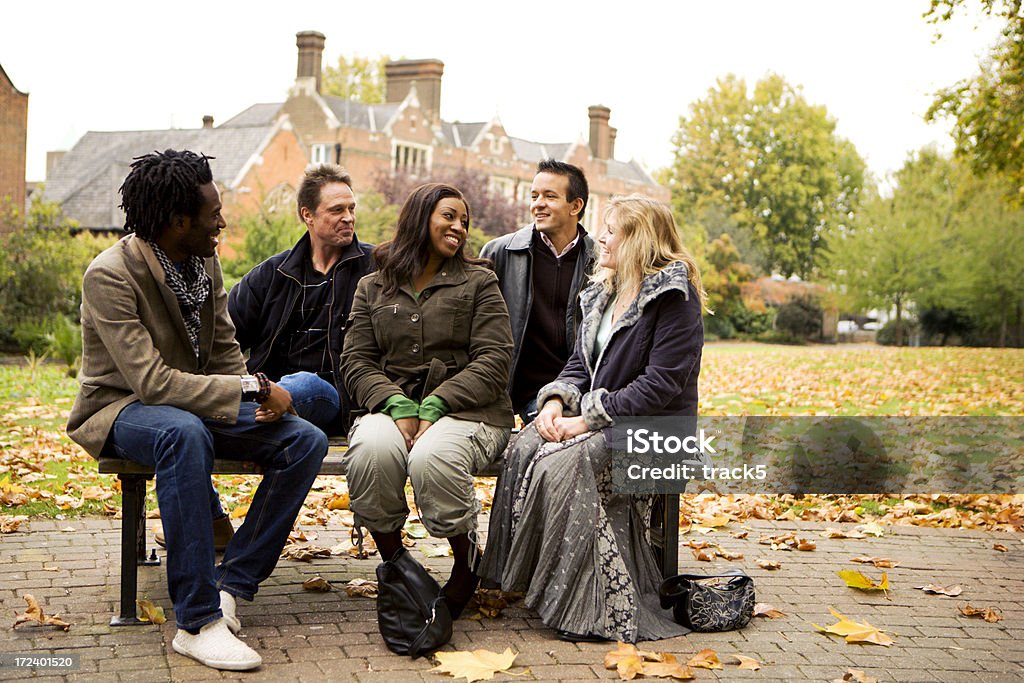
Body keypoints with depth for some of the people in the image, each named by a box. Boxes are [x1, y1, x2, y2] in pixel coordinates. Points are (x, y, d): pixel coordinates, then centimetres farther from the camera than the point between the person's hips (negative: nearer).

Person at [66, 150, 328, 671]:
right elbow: (152, 381, -29)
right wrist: (254, 388, -29)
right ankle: (197, 622, -37)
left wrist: (263, 395, -11)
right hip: (121, 408, -7)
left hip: (195, 401, 7)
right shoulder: (109, 276, -21)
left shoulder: (205, 262, 2)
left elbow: (224, 353, 10)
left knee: (306, 441, -13)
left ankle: (231, 585, -13)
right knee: (184, 433, -42)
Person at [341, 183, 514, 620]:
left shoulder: (478, 283, 12)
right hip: (391, 405, 2)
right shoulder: (373, 288, 17)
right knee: (372, 451, -34)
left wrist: (436, 405, -15)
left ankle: (467, 564, -9)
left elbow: (493, 360, 0)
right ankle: (392, 562, -11)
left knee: (432, 458, -36)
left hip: (465, 409, -2)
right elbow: (356, 361, 7)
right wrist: (397, 405, -13)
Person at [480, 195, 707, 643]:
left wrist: (588, 419, -20)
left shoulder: (674, 297, -9)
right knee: (523, 449, -21)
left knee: (564, 464, -32)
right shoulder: (604, 293, 17)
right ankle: (526, 580, -19)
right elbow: (579, 363, 17)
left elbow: (661, 384, -17)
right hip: (595, 415, 8)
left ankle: (602, 606, -24)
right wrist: (556, 401, -6)